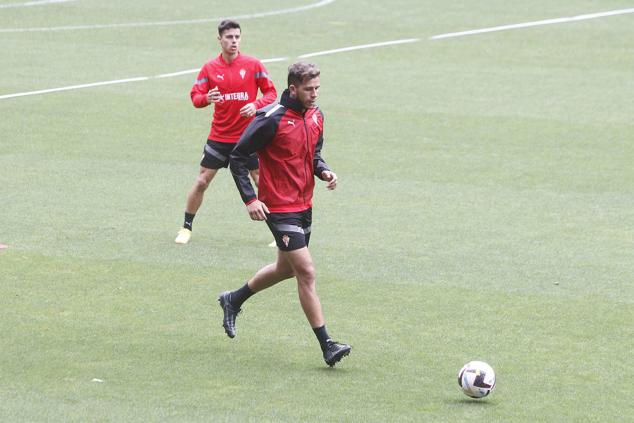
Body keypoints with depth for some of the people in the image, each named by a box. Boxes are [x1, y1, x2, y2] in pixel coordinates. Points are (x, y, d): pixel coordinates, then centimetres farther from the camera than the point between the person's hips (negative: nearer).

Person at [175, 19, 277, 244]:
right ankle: (186, 228, 16)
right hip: (219, 137, 1)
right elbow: (195, 96, 1)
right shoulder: (210, 68, 1)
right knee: (202, 181, 2)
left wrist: (256, 105, -19)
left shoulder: (253, 65, -4)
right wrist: (206, 98, -22)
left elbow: (271, 92, 0)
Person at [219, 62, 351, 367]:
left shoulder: (316, 116, 4)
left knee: (287, 268, 22)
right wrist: (250, 199, -19)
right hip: (279, 208, -9)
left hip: (304, 205, 9)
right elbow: (237, 158, -13)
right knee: (306, 272, -12)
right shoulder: (271, 119, -19)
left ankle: (234, 300, 44)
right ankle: (327, 347, -10)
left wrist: (323, 171, -2)